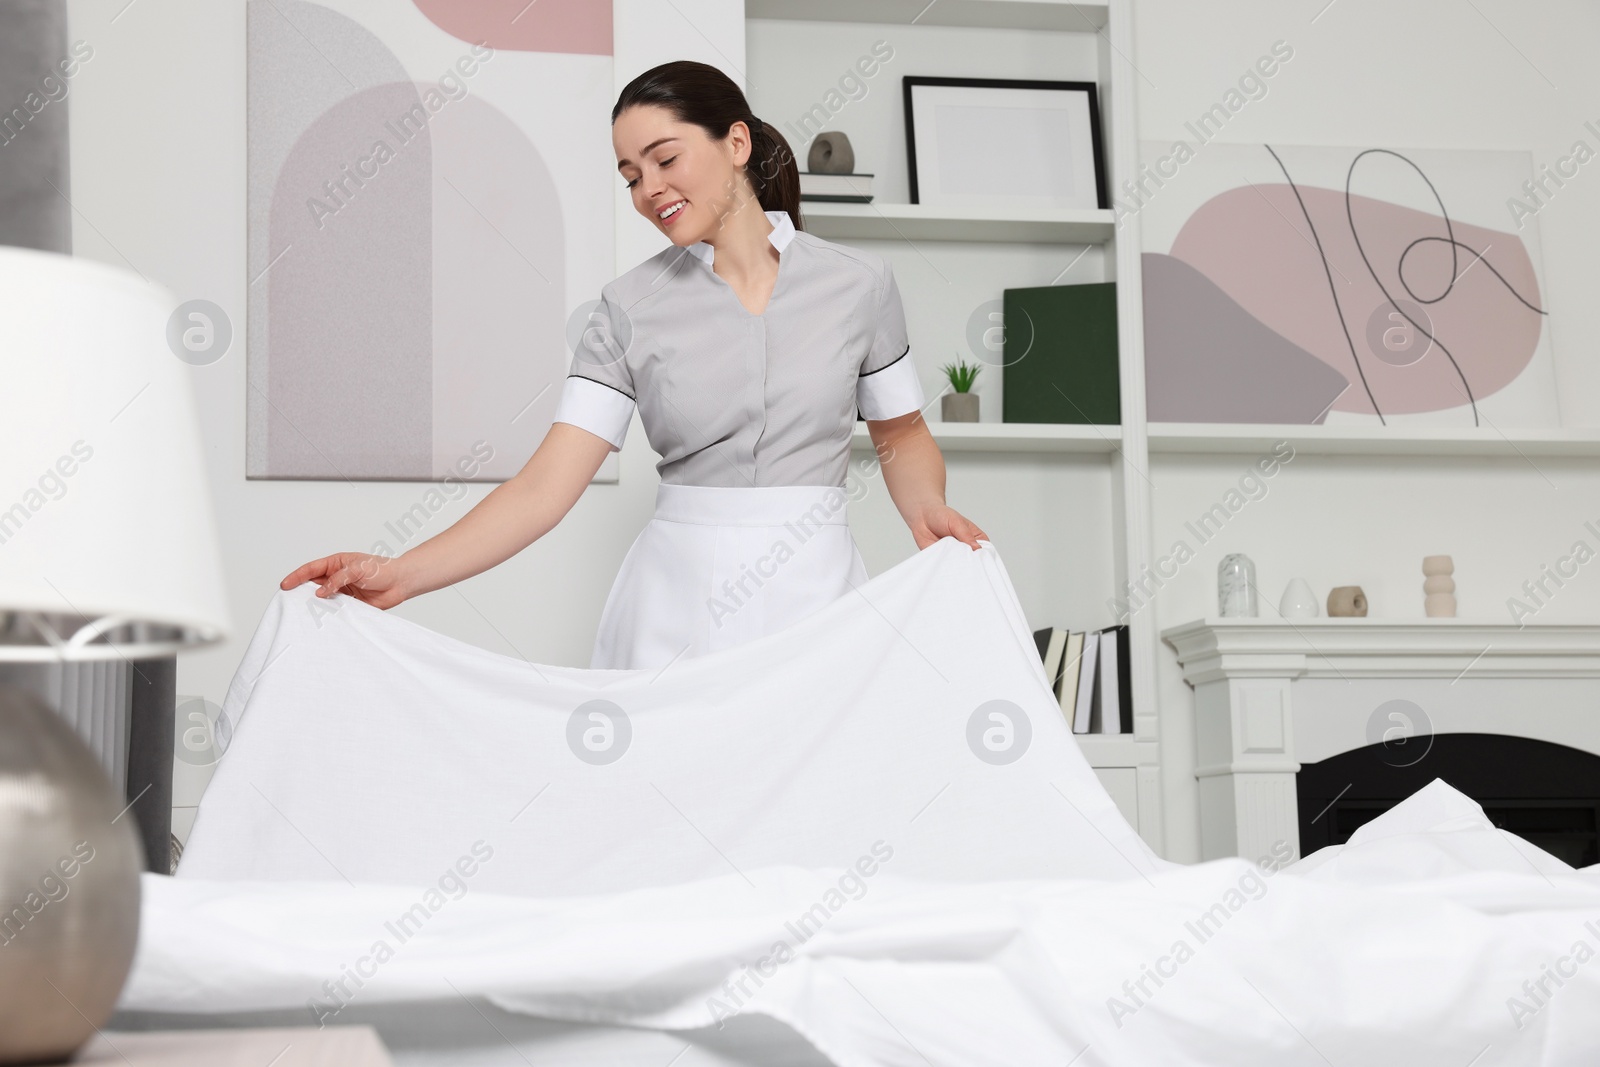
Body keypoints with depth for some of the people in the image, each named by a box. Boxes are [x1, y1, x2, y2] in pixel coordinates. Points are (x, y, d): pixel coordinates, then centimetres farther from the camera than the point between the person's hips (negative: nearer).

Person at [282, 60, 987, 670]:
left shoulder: (857, 284, 2)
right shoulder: (632, 306, 1)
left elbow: (902, 435, 16)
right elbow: (547, 485, -6)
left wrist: (927, 508, -7)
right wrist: (403, 574, -18)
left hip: (817, 588, 0)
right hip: (675, 601, 0)